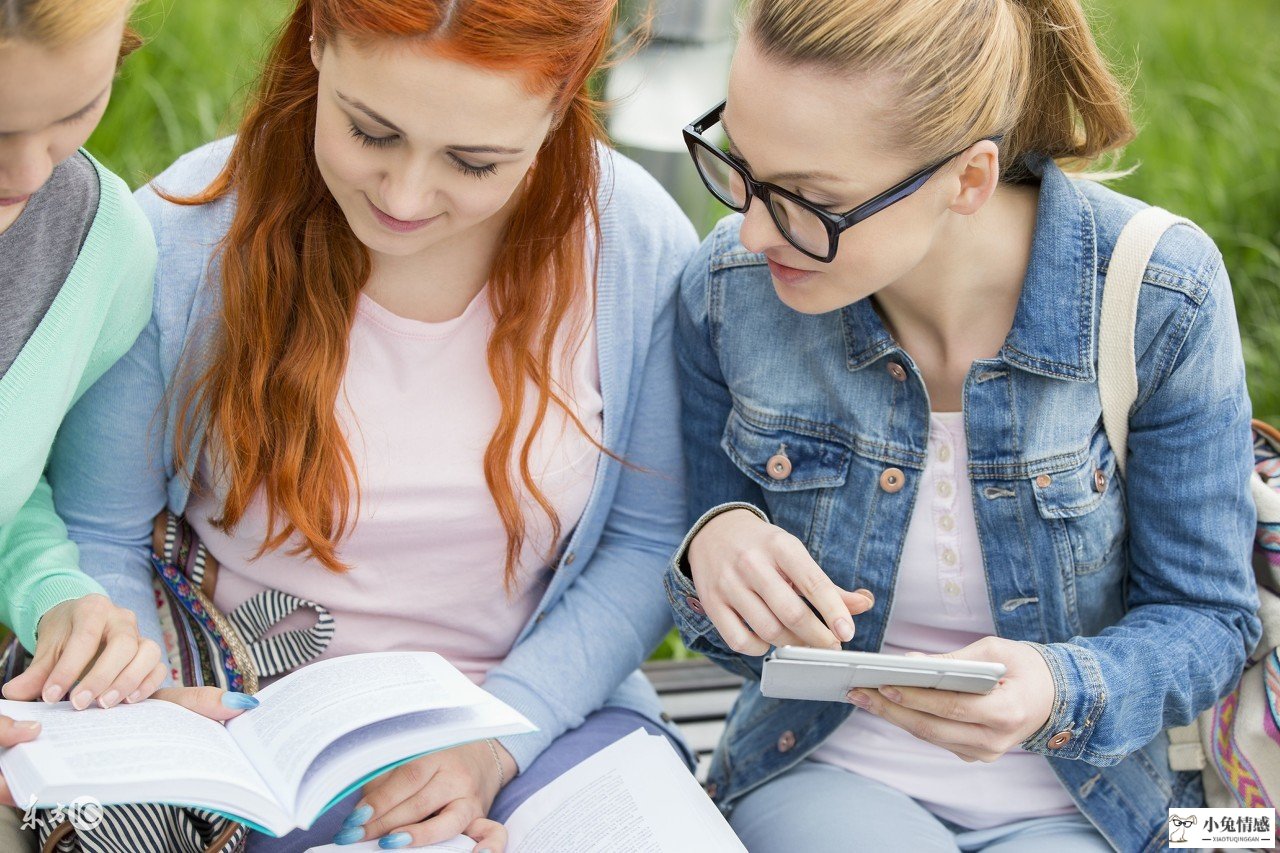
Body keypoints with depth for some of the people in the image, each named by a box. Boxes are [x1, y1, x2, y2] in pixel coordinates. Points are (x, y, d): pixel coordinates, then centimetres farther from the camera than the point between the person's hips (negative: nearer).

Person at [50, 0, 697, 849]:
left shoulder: (639, 246, -9)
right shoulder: (182, 245, -13)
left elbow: (649, 543, 0)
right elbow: (94, 539, -2)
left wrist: (498, 736, -13)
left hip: (540, 708, 3)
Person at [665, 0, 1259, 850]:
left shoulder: (1163, 299, -16)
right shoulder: (728, 289, -10)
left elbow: (1207, 619, -5)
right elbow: (731, 626, 3)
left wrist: (1062, 694, -27)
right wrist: (714, 549, -22)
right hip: (824, 769, -1)